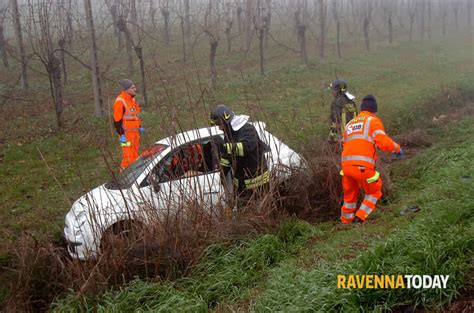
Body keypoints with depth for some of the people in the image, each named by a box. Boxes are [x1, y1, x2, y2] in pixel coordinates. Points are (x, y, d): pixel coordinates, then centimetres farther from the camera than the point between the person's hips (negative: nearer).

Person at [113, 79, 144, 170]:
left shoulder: (132, 99, 10)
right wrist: (121, 134, -19)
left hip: (135, 132, 9)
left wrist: (139, 127, 19)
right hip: (126, 133, -9)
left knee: (135, 155, 16)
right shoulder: (120, 101, -18)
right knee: (128, 156, -9)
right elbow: (117, 120, -18)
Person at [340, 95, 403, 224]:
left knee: (350, 195, 25)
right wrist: (397, 148, 7)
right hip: (363, 166, -5)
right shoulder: (373, 121, 4)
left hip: (346, 165, 5)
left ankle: (346, 222, 32)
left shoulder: (350, 124, 22)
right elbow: (384, 142, -9)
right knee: (374, 192, 18)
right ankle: (360, 218, 6)